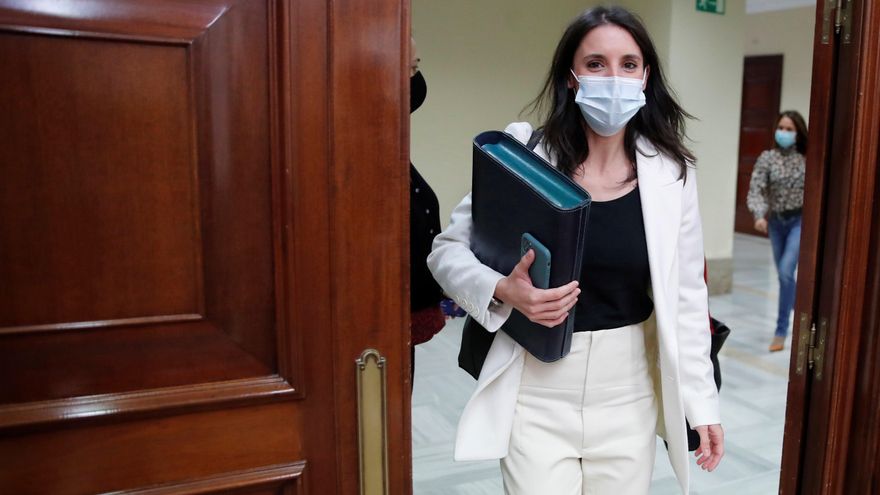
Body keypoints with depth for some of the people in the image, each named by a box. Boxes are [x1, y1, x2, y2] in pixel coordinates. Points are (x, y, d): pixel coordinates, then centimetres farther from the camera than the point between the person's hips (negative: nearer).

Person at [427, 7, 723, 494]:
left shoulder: (670, 172, -3)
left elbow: (686, 295, 4)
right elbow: (447, 250, -3)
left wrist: (702, 402, 5)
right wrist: (502, 292, -22)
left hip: (629, 394, 3)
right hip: (537, 392, -2)